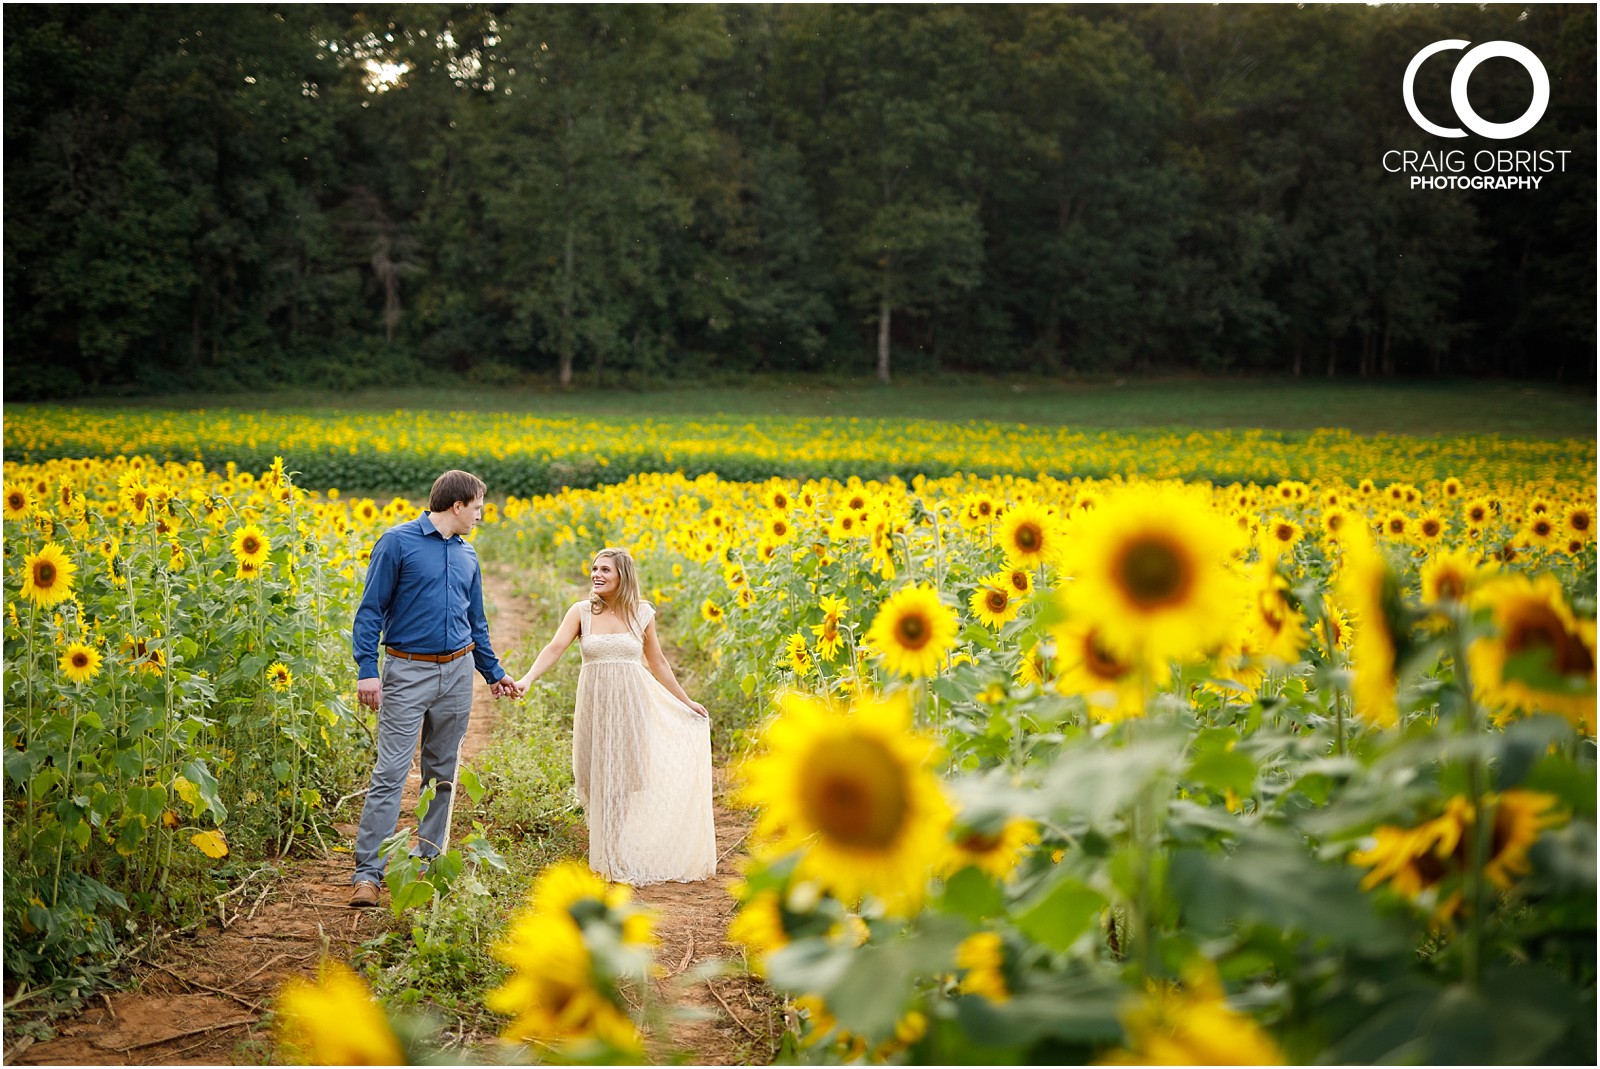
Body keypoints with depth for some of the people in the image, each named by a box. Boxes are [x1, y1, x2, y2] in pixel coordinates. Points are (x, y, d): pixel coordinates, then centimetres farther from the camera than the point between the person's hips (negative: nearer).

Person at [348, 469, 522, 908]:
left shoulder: (468, 555, 13)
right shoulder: (397, 542, -5)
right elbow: (371, 609, -7)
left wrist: (494, 672, 24)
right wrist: (367, 670, -14)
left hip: (457, 672, 6)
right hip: (408, 672, -6)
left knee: (442, 772, 10)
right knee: (390, 773, -9)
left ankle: (428, 862, 21)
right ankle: (367, 873, -7)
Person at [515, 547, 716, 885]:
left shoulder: (642, 613, 4)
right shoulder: (581, 612, 0)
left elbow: (657, 662, 13)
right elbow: (555, 647, -12)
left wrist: (686, 701, 16)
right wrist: (527, 678, -28)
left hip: (632, 705, 0)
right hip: (595, 705, 0)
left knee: (629, 779, 1)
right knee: (599, 781, 3)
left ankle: (629, 862, 12)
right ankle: (607, 860, 17)